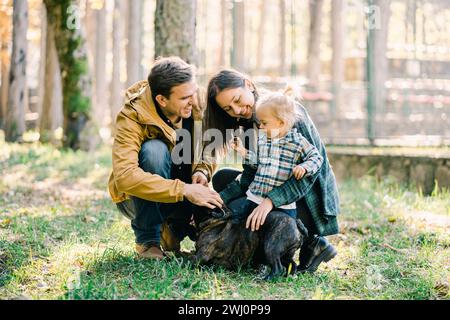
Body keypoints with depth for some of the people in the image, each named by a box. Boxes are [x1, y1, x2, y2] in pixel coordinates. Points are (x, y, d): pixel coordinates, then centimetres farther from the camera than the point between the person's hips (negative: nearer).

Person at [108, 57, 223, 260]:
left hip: (185, 194, 4)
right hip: (138, 200, -4)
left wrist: (202, 171, -23)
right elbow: (124, 176, -39)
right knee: (154, 149, -33)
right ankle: (147, 240, -17)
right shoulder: (132, 117, -26)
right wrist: (183, 190, -43)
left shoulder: (195, 106, -12)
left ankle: (174, 228, 13)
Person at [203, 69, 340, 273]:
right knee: (222, 178, 1)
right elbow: (250, 176, -2)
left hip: (309, 197, -9)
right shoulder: (250, 122, 4)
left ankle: (310, 243, -4)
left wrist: (271, 201, -37)